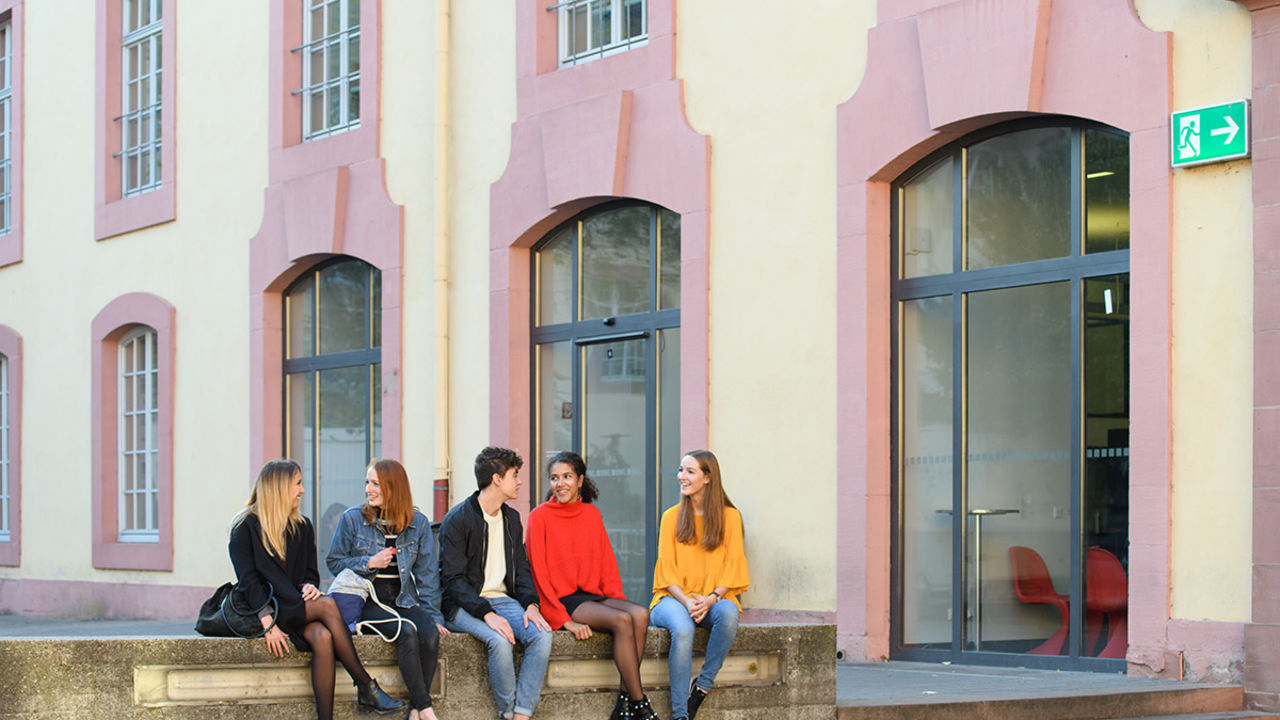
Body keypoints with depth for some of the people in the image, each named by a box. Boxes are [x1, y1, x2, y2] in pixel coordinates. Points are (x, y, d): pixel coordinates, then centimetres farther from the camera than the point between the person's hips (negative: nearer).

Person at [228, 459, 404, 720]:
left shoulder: (302, 527, 16)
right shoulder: (246, 527, -2)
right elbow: (248, 581, -10)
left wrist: (308, 586, -7)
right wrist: (268, 622, -22)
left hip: (295, 606, 5)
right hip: (261, 608, -5)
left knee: (322, 637, -31)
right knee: (327, 604, -29)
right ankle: (367, 688, -26)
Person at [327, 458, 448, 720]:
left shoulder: (419, 523, 7)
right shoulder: (352, 519, 3)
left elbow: (427, 574, 9)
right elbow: (334, 562, 6)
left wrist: (433, 614, 0)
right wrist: (369, 563, -10)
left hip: (404, 600, 2)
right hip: (367, 601, -2)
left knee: (430, 633, -30)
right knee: (407, 631, -32)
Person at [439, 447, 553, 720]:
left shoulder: (512, 519, 15)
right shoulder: (457, 520, -7)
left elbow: (521, 569, 15)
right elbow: (454, 580, -13)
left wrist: (531, 604, -6)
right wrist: (487, 614, -26)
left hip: (502, 599, 6)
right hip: (464, 605, -6)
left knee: (541, 634, -23)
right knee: (500, 639, -34)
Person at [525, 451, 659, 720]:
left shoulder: (592, 513, 14)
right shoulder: (540, 516, -3)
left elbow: (607, 564, 16)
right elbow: (538, 573, -7)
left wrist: (618, 600, -2)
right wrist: (565, 620, -15)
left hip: (593, 596, 5)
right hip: (562, 601, -5)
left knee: (640, 614, -25)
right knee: (622, 621, -29)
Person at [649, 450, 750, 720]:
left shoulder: (730, 516, 7)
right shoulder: (672, 516, 7)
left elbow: (732, 567, 2)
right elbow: (667, 568, 1)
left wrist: (711, 599, -16)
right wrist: (687, 601, -17)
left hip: (714, 599, 1)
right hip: (675, 597, -1)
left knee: (728, 613, -36)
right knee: (682, 629, -35)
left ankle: (703, 685, -21)